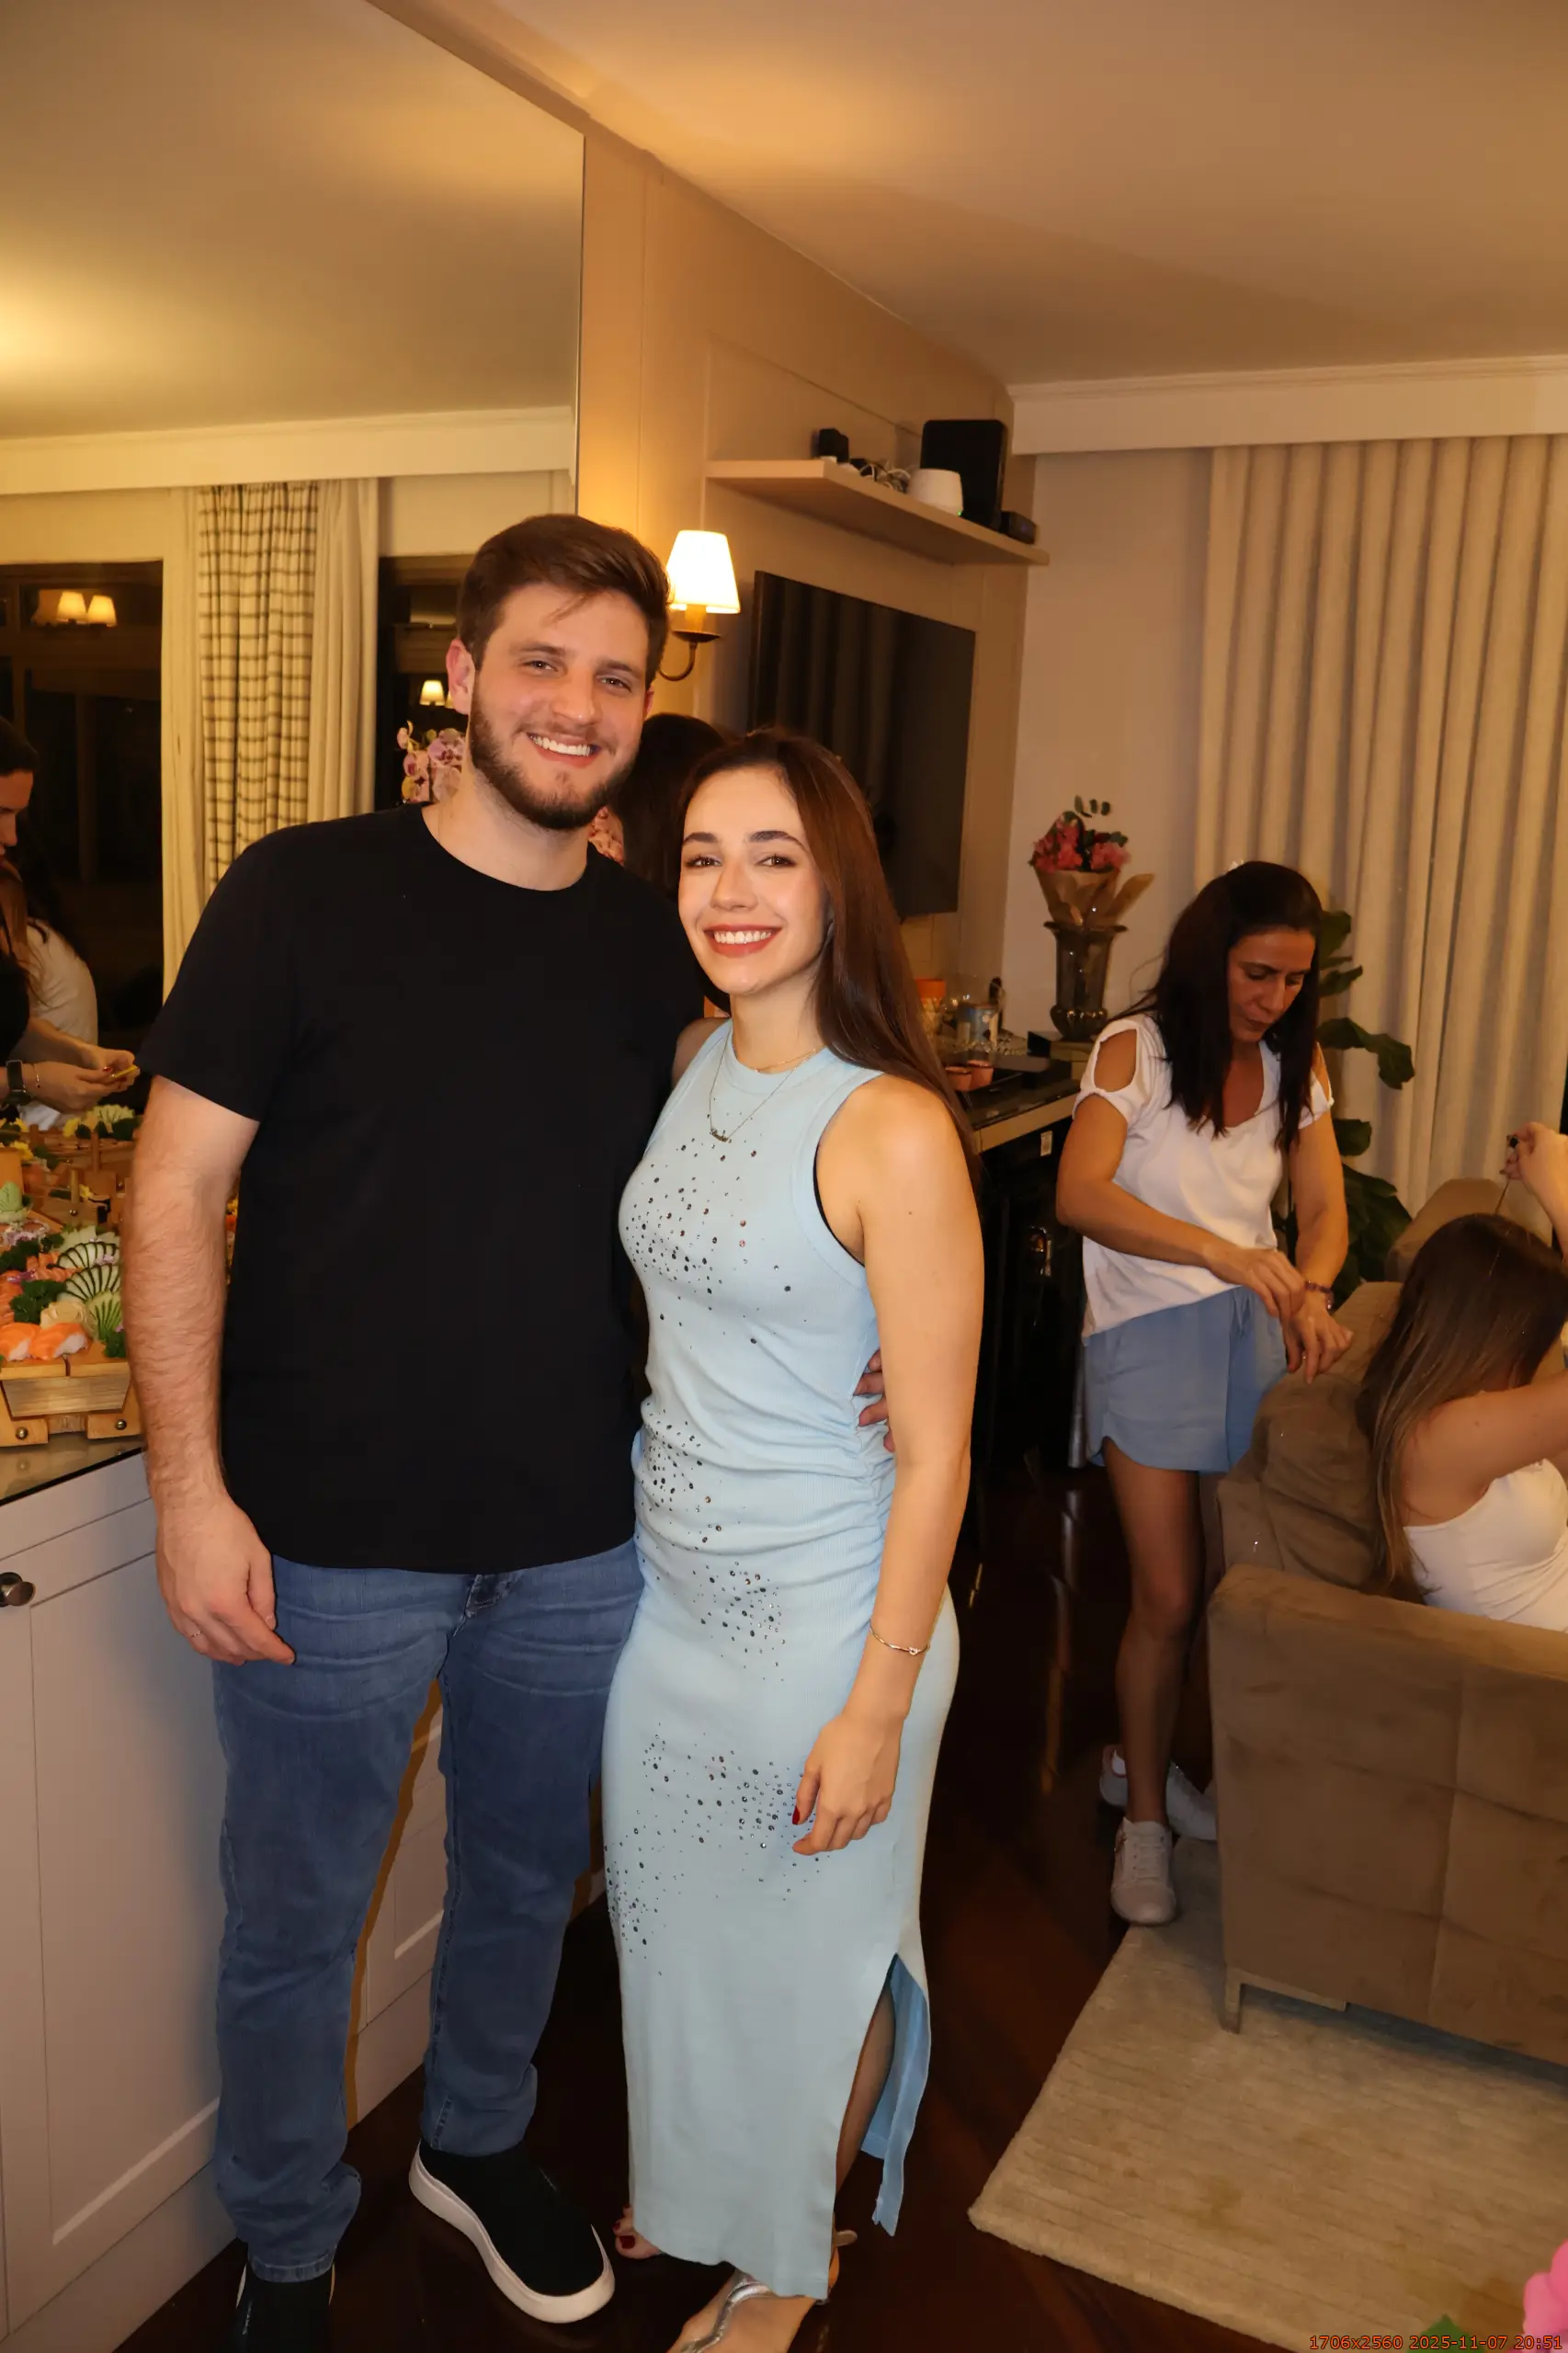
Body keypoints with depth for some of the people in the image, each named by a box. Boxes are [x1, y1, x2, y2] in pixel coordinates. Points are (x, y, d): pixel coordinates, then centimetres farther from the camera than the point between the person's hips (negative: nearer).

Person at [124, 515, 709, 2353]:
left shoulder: (654, 943, 1)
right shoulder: (305, 892, -11)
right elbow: (176, 1191, -9)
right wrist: (189, 1481, -14)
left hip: (578, 1543, 4)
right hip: (329, 1544, -3)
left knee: (529, 1878, 23)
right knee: (293, 1926, 15)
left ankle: (476, 2144, 52)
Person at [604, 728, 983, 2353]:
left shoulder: (893, 1129, -23)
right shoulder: (691, 1065, -2)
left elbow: (935, 1453, -19)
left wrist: (878, 1704, -17)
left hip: (822, 1609, -6)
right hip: (668, 1583, 7)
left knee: (808, 1945, 16)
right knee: (671, 1913, 25)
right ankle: (693, 2190, 54)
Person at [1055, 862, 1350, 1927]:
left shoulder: (1296, 1063, 8)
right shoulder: (1136, 1049, -10)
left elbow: (1325, 1207, 5)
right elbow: (1081, 1195, -24)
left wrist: (1310, 1291, -16)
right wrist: (1224, 1251, -33)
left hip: (1255, 1332, 5)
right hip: (1151, 1333, -5)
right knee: (1171, 1597, -4)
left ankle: (1148, 1759, 32)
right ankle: (1144, 1817, 17)